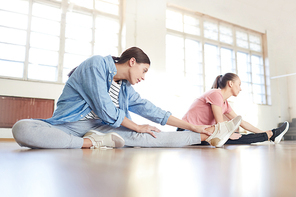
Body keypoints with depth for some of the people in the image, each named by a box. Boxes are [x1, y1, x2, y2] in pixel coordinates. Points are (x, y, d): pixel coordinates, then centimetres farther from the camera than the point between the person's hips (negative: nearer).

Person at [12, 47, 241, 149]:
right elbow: (106, 111, -17)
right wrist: (137, 126, -3)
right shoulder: (97, 65, -13)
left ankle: (208, 135, -11)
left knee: (145, 138, -13)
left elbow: (154, 111, 10)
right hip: (70, 126, -5)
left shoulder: (126, 88, 9)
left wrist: (192, 126, 9)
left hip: (100, 128, 6)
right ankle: (93, 144, -32)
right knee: (22, 128, -37)